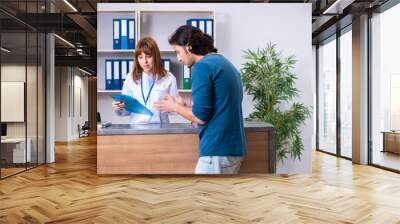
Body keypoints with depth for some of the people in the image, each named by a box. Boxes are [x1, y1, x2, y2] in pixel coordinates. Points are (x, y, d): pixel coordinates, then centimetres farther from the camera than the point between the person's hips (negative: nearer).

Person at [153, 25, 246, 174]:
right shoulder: (225, 63, 16)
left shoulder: (202, 66, -12)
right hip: (233, 146, 9)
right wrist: (184, 106, 20)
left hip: (217, 149, -9)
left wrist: (174, 106, 1)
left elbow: (200, 116, -16)